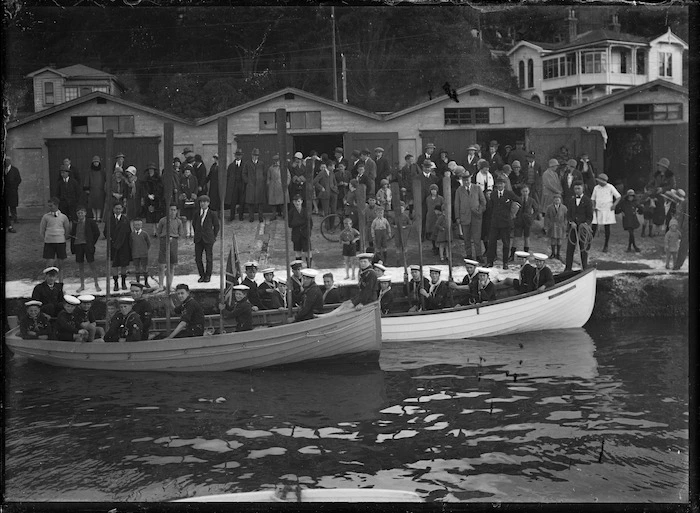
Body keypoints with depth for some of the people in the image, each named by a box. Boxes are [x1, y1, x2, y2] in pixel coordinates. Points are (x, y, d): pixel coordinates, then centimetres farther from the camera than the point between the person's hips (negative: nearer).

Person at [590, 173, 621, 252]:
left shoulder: (610, 187, -4)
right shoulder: (596, 188, 4)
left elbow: (618, 197, 1)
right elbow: (593, 198, 15)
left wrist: (614, 204, -12)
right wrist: (593, 206, -1)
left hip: (607, 210, -2)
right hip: (598, 210, 2)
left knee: (607, 228, 2)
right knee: (594, 227, -5)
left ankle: (606, 246, 10)